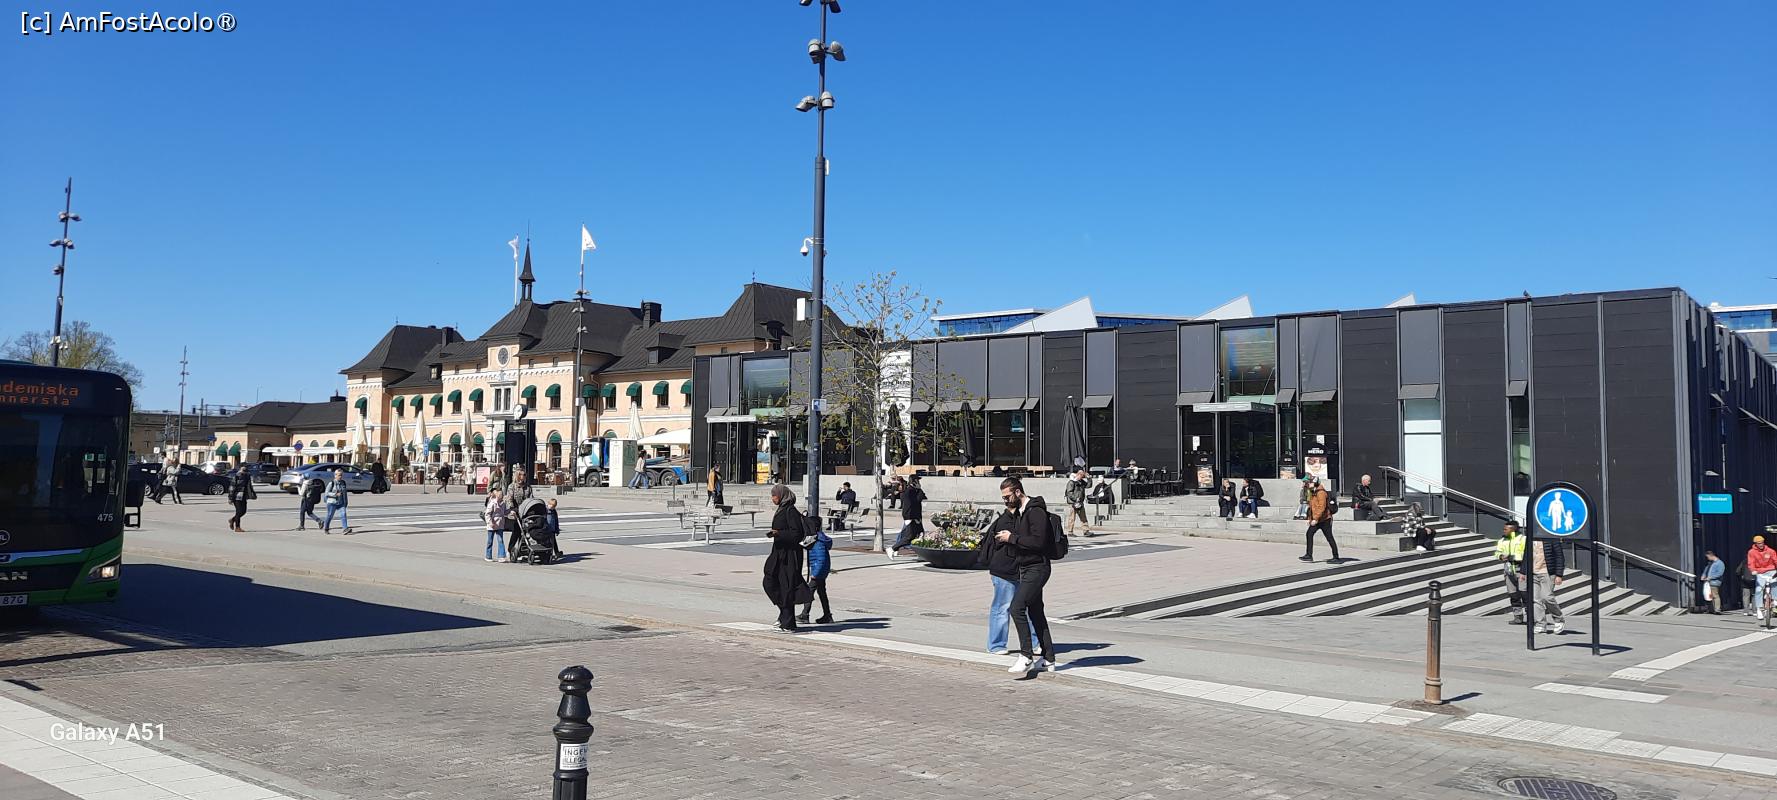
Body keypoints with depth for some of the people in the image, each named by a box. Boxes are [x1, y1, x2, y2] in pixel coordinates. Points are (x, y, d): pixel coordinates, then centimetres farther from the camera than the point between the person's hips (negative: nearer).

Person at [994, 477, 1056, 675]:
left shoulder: (1036, 511, -16)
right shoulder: (1017, 511, 13)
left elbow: (1038, 541, -25)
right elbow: (1000, 531, 9)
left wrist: (1012, 537, -19)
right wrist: (1010, 513, -4)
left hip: (1037, 568, -10)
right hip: (1025, 568, 10)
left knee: (1017, 608, -17)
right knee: (1035, 612, 14)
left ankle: (1026, 656, -12)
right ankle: (1048, 656, 23)